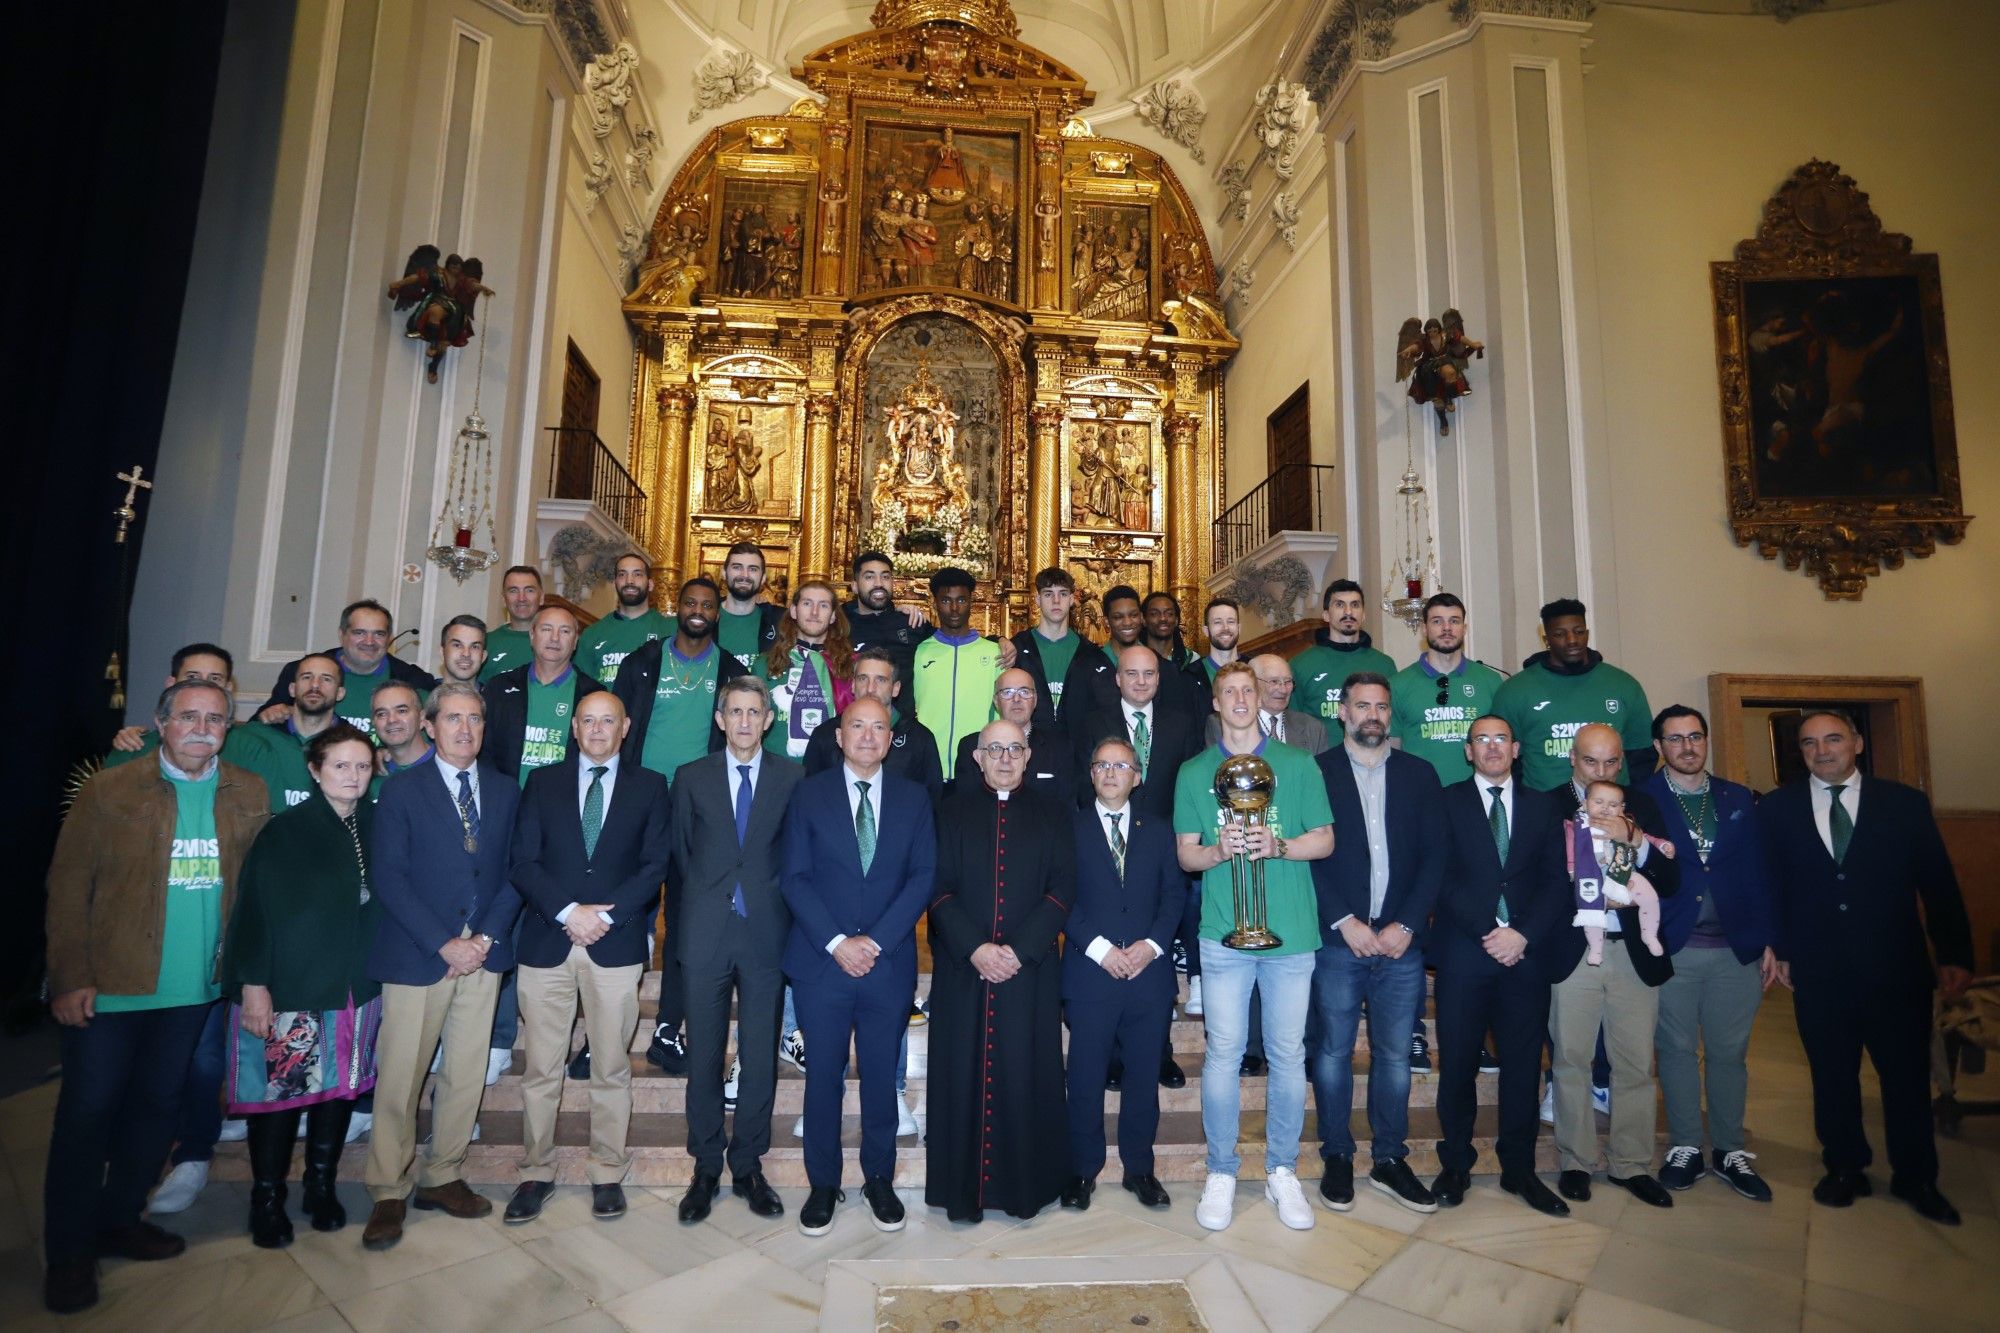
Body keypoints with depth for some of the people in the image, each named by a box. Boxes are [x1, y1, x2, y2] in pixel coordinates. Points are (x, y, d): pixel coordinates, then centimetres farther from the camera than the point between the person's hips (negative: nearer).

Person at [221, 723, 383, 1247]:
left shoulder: (375, 828, 3)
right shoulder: (284, 831, -8)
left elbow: (380, 903, 7)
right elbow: (255, 908, -8)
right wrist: (254, 984, -12)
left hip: (357, 988, 4)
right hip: (291, 987, -3)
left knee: (340, 1087, 11)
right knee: (280, 1090, 4)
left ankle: (321, 1186, 29)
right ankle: (267, 1199, 23)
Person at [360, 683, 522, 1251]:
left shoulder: (506, 790, 8)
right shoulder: (401, 790, -1)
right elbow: (389, 878, -7)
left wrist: (487, 936, -7)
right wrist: (444, 944, -12)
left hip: (483, 952, 3)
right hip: (418, 954, -3)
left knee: (466, 1074, 9)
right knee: (400, 1078, 2)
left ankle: (442, 1178, 24)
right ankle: (388, 1193, 18)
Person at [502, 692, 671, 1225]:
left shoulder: (649, 786, 6)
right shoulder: (542, 782, 9)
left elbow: (655, 865, 0)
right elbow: (521, 861, 1)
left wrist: (605, 915, -11)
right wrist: (568, 912, -12)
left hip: (617, 942, -1)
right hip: (547, 940, 1)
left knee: (612, 1068, 7)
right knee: (540, 1069, 7)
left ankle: (608, 1173, 21)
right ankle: (536, 1173, 24)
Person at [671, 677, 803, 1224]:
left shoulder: (792, 778, 2)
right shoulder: (691, 778, 5)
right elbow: (680, 854, 10)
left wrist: (780, 909, 0)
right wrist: (701, 905, 6)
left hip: (766, 933, 0)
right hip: (706, 933, 1)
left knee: (760, 1058, 8)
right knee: (703, 1056, 9)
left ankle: (748, 1167, 24)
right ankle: (706, 1168, 25)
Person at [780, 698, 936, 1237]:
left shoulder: (913, 798, 4)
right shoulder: (810, 794, 1)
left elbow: (923, 876, -2)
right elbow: (794, 877, -4)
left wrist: (875, 941, -12)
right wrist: (836, 943, -13)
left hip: (889, 964, 1)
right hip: (822, 963, -1)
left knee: (882, 1076, 12)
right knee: (823, 1076, 9)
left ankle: (879, 1178, 31)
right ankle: (823, 1183, 27)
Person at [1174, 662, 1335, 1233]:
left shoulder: (1298, 765, 6)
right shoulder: (1194, 772, 6)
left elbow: (1325, 839, 5)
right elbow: (1186, 855, 6)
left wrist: (1278, 846, -14)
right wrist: (1220, 850, -15)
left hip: (1292, 931, 1)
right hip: (1224, 932, 0)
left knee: (1288, 1054, 8)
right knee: (1224, 1052, 3)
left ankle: (1282, 1170, 25)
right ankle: (1221, 1172, 19)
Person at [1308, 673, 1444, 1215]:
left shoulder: (1419, 774, 9)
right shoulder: (1315, 772, 0)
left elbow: (1434, 856, 4)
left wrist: (1405, 926, -6)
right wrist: (1345, 922, -11)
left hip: (1401, 941, 2)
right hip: (1337, 940, -2)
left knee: (1395, 1054, 10)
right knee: (1334, 1050, 7)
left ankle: (1390, 1160, 25)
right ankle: (1337, 1157, 22)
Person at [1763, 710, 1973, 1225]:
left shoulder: (1906, 803, 2)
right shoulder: (1776, 808, 1)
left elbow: (1938, 884, 2)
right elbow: (1769, 884, 3)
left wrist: (1954, 954, -2)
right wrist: (1778, 948, 1)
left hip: (1896, 969, 0)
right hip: (1818, 971, 0)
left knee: (1908, 1075, 11)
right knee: (1832, 1077, 12)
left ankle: (1915, 1178, 30)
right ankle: (1845, 1169, 28)